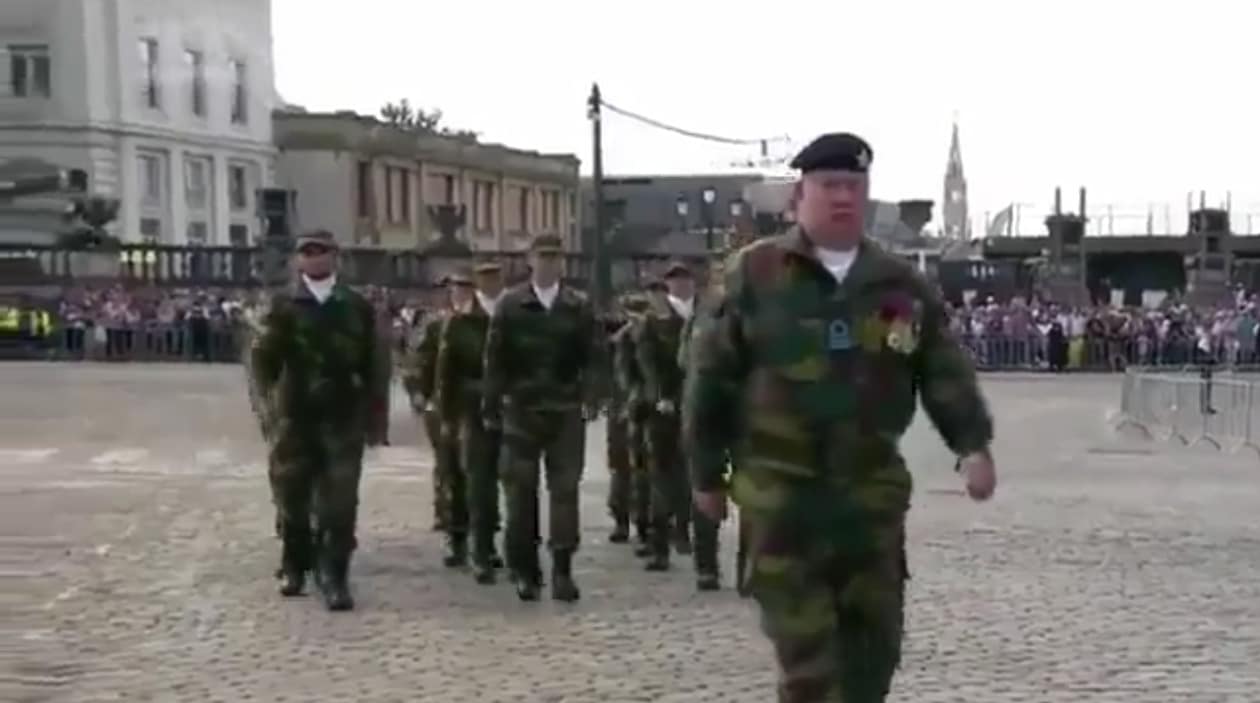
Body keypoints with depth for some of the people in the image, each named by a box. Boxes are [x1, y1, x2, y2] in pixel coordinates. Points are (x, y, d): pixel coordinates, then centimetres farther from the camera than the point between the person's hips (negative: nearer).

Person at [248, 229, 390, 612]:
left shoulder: (357, 307, 6)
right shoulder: (282, 305, 3)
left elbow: (373, 365, 7)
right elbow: (260, 357, -1)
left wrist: (375, 415, 5)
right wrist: (267, 404, -10)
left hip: (342, 419, 0)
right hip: (293, 417, 0)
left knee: (339, 503, -4)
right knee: (291, 498, 11)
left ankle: (334, 577, 2)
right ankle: (294, 566, 29)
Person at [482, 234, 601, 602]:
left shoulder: (579, 307, 5)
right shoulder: (511, 305, 2)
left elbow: (592, 358, 3)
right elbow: (495, 359, 2)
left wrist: (590, 398, -10)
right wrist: (491, 407, -2)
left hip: (566, 411, 0)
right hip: (521, 409, 0)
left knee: (565, 489, -1)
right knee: (521, 490, 3)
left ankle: (562, 569, 3)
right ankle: (524, 569, 13)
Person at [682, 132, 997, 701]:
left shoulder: (901, 284, 7)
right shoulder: (754, 274, -2)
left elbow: (945, 372, 6)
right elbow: (711, 376, 1)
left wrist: (972, 443, -9)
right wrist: (706, 471, 3)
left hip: (872, 485, 4)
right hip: (780, 488, -3)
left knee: (875, 634, 9)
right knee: (805, 639, -4)